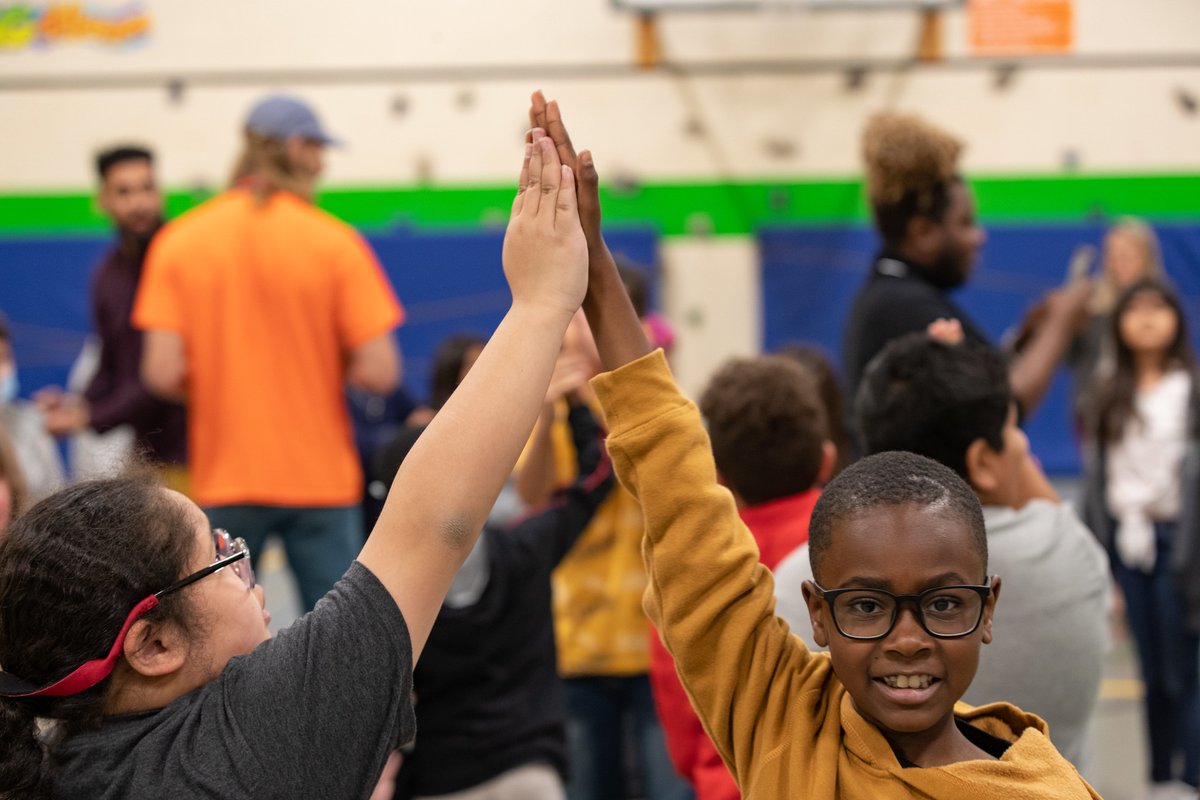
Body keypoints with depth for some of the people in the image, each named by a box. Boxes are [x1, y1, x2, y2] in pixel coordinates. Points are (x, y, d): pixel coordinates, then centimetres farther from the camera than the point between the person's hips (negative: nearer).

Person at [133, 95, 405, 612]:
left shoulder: (180, 241, -3)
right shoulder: (336, 243, -7)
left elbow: (163, 374, -10)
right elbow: (379, 372, -12)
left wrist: (213, 389, 11)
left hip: (224, 478, 2)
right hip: (320, 476, -1)